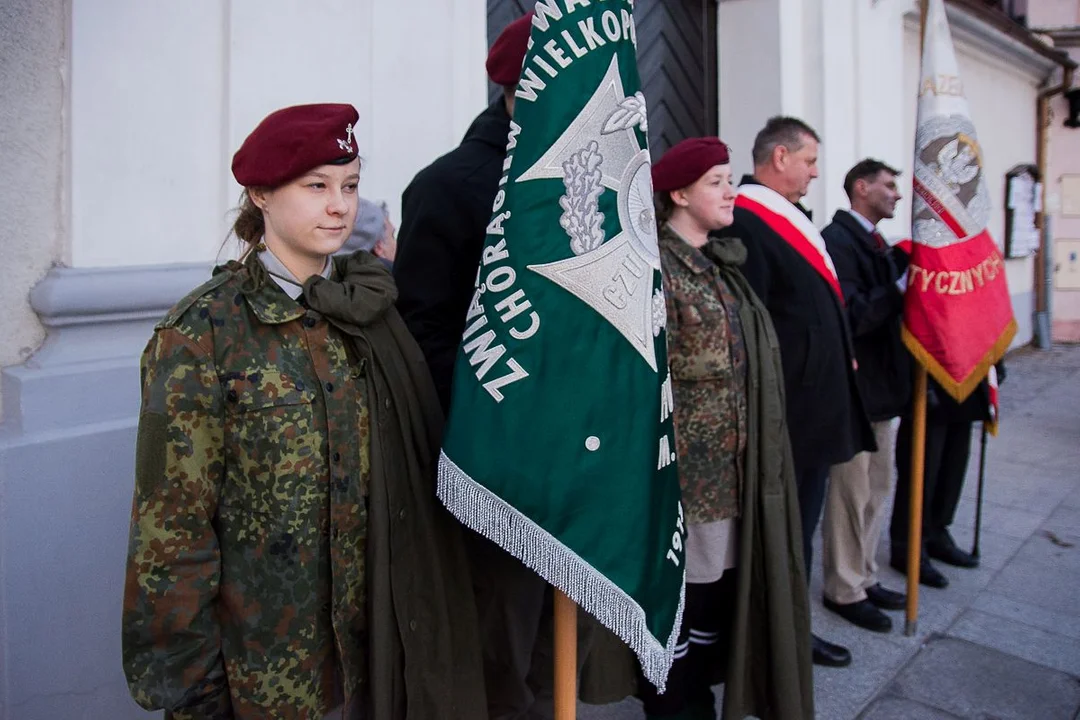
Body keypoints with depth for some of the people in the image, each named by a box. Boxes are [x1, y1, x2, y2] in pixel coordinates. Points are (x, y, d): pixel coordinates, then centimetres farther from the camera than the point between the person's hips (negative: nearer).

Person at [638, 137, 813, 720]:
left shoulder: (721, 261, 13)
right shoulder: (655, 268, -14)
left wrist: (748, 460, 19)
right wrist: (664, 470, -17)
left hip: (731, 465, 8)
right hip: (689, 465, -8)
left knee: (721, 585, 17)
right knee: (683, 599, 4)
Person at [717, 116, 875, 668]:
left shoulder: (794, 218, 14)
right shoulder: (745, 221, -18)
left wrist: (841, 360, 12)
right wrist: (775, 402, -21)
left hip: (818, 406, 10)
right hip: (786, 411, -10)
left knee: (800, 530, 20)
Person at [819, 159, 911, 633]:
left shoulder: (876, 243, 13)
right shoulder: (837, 240, -15)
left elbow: (884, 310, 13)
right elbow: (851, 317, -23)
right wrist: (902, 284, -23)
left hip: (880, 387, 10)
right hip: (853, 390, -10)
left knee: (877, 488, 18)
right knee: (851, 494, 3)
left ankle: (864, 578, 33)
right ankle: (844, 590, 19)